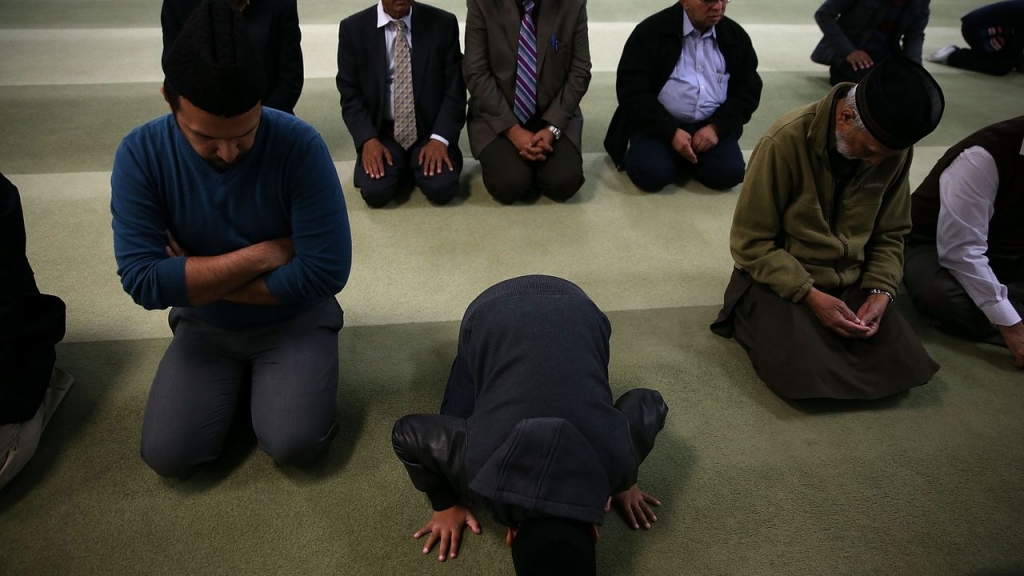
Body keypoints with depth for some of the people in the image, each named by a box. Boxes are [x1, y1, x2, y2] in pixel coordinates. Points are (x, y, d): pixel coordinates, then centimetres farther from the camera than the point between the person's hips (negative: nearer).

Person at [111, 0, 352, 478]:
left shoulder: (299, 145, -25)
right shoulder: (141, 153, -17)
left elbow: (326, 270, -26)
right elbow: (143, 281, -21)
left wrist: (196, 281, -19)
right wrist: (264, 254, -24)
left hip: (294, 317, -2)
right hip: (206, 326, 3)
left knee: (295, 445, -19)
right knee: (168, 454, -9)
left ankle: (270, 373, 13)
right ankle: (237, 374, 19)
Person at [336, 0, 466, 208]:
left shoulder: (443, 24, -3)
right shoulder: (353, 28, -2)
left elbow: (454, 90, -3)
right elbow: (350, 95, -1)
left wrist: (440, 138, -17)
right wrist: (368, 139, -17)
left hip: (429, 129, 0)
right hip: (381, 131, 0)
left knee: (442, 188, -25)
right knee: (375, 191, -24)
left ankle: (416, 165, 10)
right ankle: (402, 166, 10)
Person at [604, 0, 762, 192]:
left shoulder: (736, 35, 6)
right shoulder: (651, 31, -7)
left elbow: (748, 90, 7)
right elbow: (632, 91, -11)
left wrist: (716, 127, -11)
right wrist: (671, 131, -19)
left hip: (712, 124, 3)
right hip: (659, 123, -3)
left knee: (729, 173, -21)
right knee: (651, 174, -27)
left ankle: (694, 157, 10)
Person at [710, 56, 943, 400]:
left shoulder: (894, 151, -5)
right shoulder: (786, 141, -21)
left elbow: (891, 234, 7)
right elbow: (751, 243, -16)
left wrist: (880, 291, -11)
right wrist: (810, 295, -23)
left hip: (850, 282, 5)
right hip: (780, 281, -4)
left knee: (904, 366, -13)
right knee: (806, 374, -25)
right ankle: (767, 325, 7)